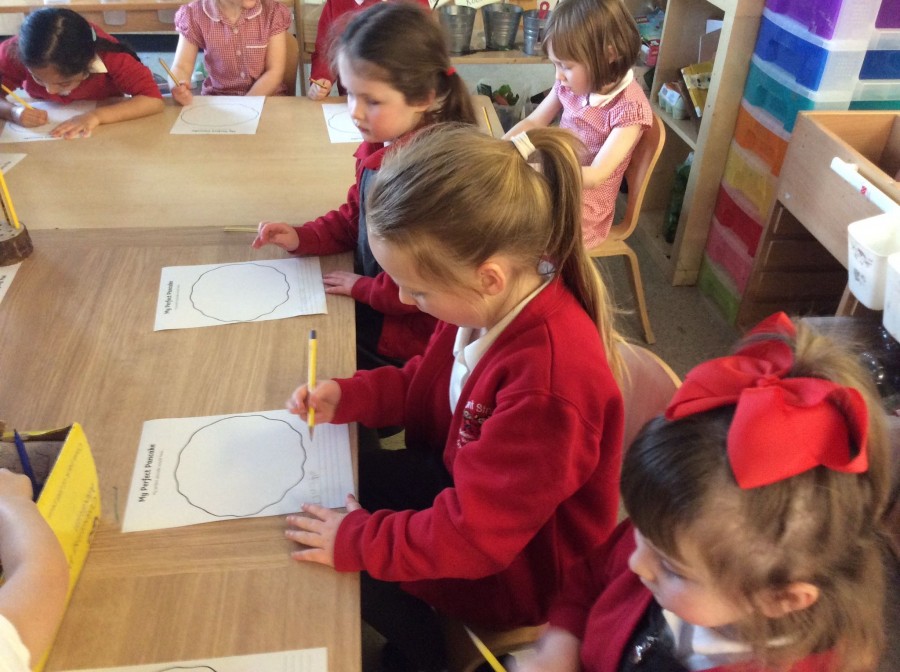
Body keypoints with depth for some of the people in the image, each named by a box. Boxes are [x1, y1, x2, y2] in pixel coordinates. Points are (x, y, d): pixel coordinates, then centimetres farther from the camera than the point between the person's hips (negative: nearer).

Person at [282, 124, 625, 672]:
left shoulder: (548, 382, -39)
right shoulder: (492, 303, -14)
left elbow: (473, 535, -31)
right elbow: (428, 382, 6)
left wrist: (356, 542, -23)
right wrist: (347, 397, -7)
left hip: (519, 567, -7)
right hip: (470, 483, 8)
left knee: (336, 565, -3)